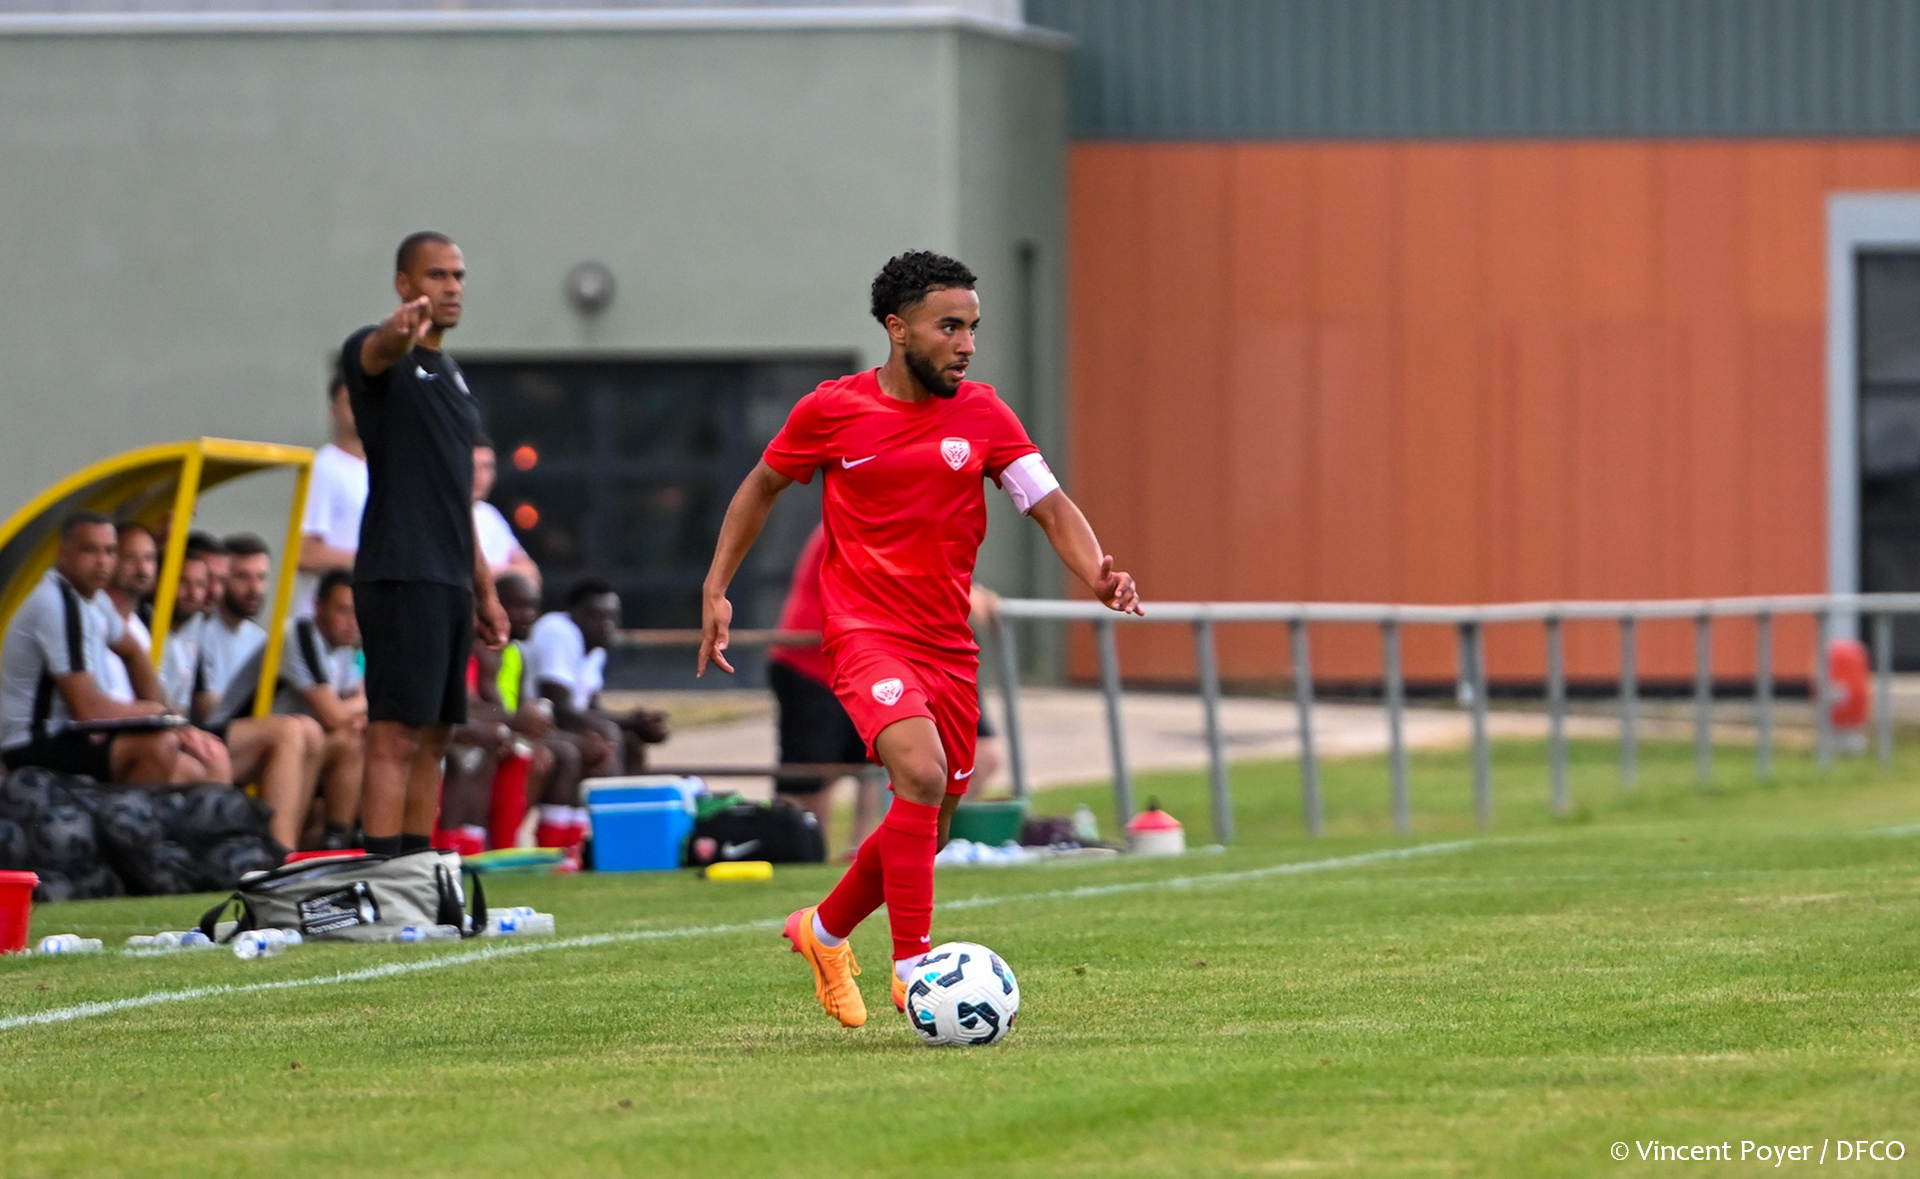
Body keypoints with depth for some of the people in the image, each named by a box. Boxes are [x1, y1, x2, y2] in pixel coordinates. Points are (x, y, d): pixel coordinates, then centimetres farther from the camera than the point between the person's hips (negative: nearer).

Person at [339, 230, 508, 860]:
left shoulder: (451, 375, 21)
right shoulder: (376, 354, -4)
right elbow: (379, 352, -31)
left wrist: (484, 589, 23)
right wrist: (401, 332, -55)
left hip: (450, 581, 9)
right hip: (399, 576, -9)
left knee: (433, 738, 9)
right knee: (396, 736, -13)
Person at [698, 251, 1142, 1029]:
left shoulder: (982, 415, 2)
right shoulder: (831, 410, -4)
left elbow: (1051, 506, -2)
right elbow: (762, 486, 12)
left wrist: (1098, 575, -21)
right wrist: (716, 588, 6)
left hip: (950, 643, 5)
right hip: (865, 632, -5)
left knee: (929, 825, 10)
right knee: (921, 774, -27)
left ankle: (824, 931, 37)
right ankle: (912, 967, -20)